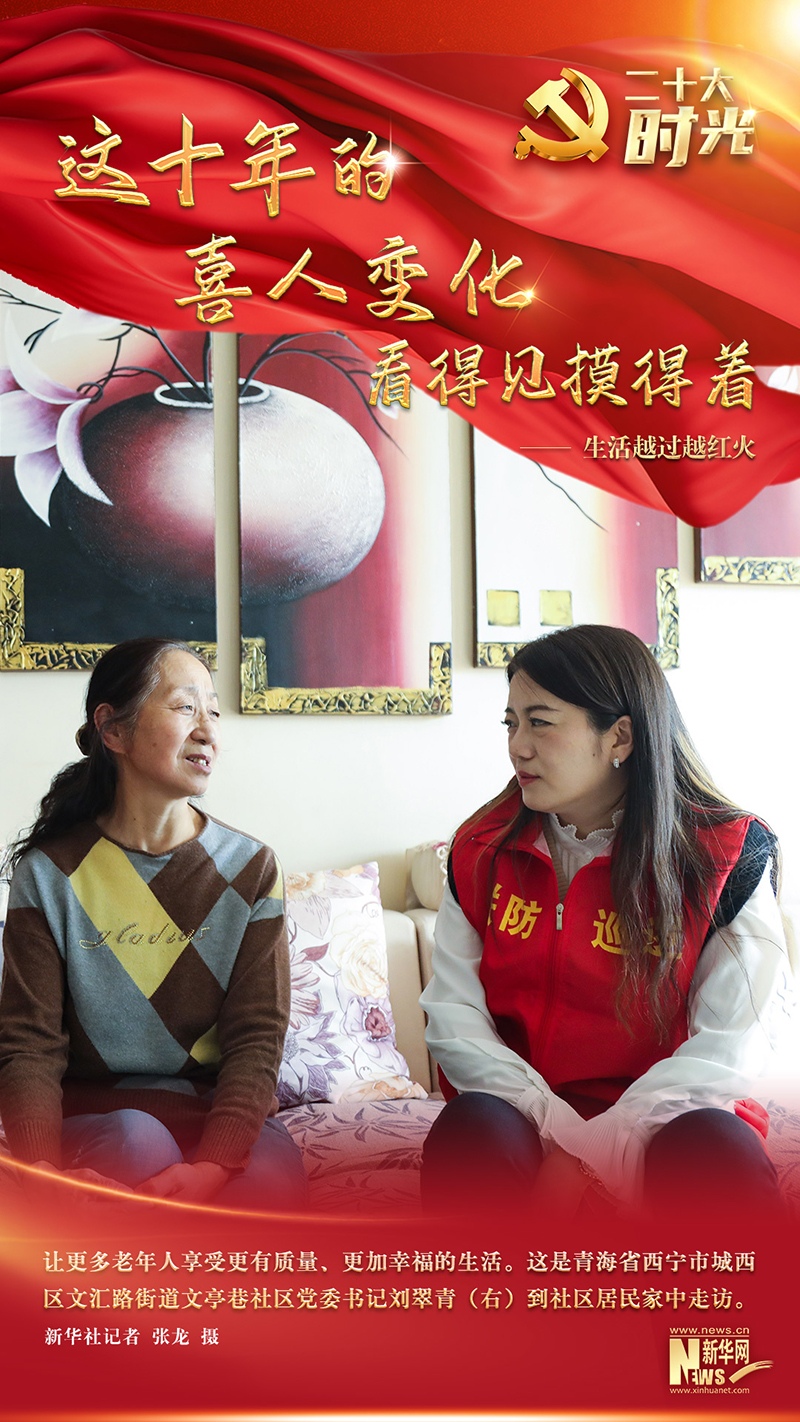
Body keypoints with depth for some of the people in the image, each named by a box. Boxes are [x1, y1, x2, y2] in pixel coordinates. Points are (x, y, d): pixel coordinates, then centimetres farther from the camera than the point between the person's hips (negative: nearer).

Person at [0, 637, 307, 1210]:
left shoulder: (251, 868, 1)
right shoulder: (49, 873, 0)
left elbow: (257, 1039, -6)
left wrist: (211, 1165, -24)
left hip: (216, 1108, 1)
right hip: (90, 1112, 0)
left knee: (274, 1178, -31)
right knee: (135, 1142, -34)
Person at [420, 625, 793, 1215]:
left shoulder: (727, 856, -4)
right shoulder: (482, 849, 5)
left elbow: (729, 1047, -11)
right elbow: (452, 1013, -2)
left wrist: (594, 1150, -21)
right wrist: (561, 1132, -16)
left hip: (661, 1121, -2)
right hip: (525, 1115, 2)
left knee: (716, 1147, -35)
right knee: (471, 1124, -32)